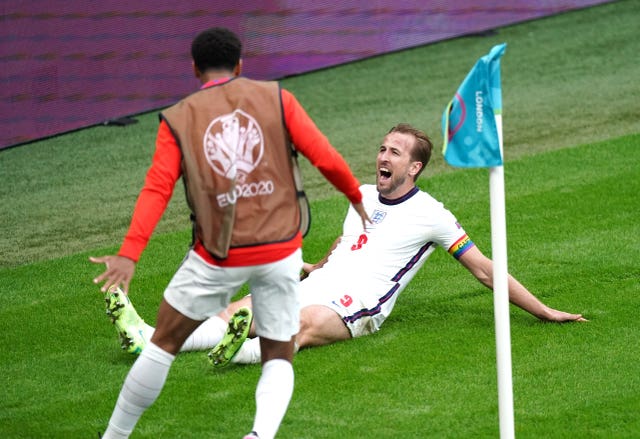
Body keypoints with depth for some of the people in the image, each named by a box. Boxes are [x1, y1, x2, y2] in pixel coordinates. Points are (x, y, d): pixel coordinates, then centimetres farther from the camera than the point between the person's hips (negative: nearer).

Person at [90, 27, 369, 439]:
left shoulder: (177, 119, 1)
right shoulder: (275, 97, 2)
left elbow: (157, 189, -12)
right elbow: (325, 158, -2)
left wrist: (129, 254, -19)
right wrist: (356, 195, 17)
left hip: (218, 257, 0)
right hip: (280, 251, 1)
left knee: (164, 344, 16)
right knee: (279, 359, 12)